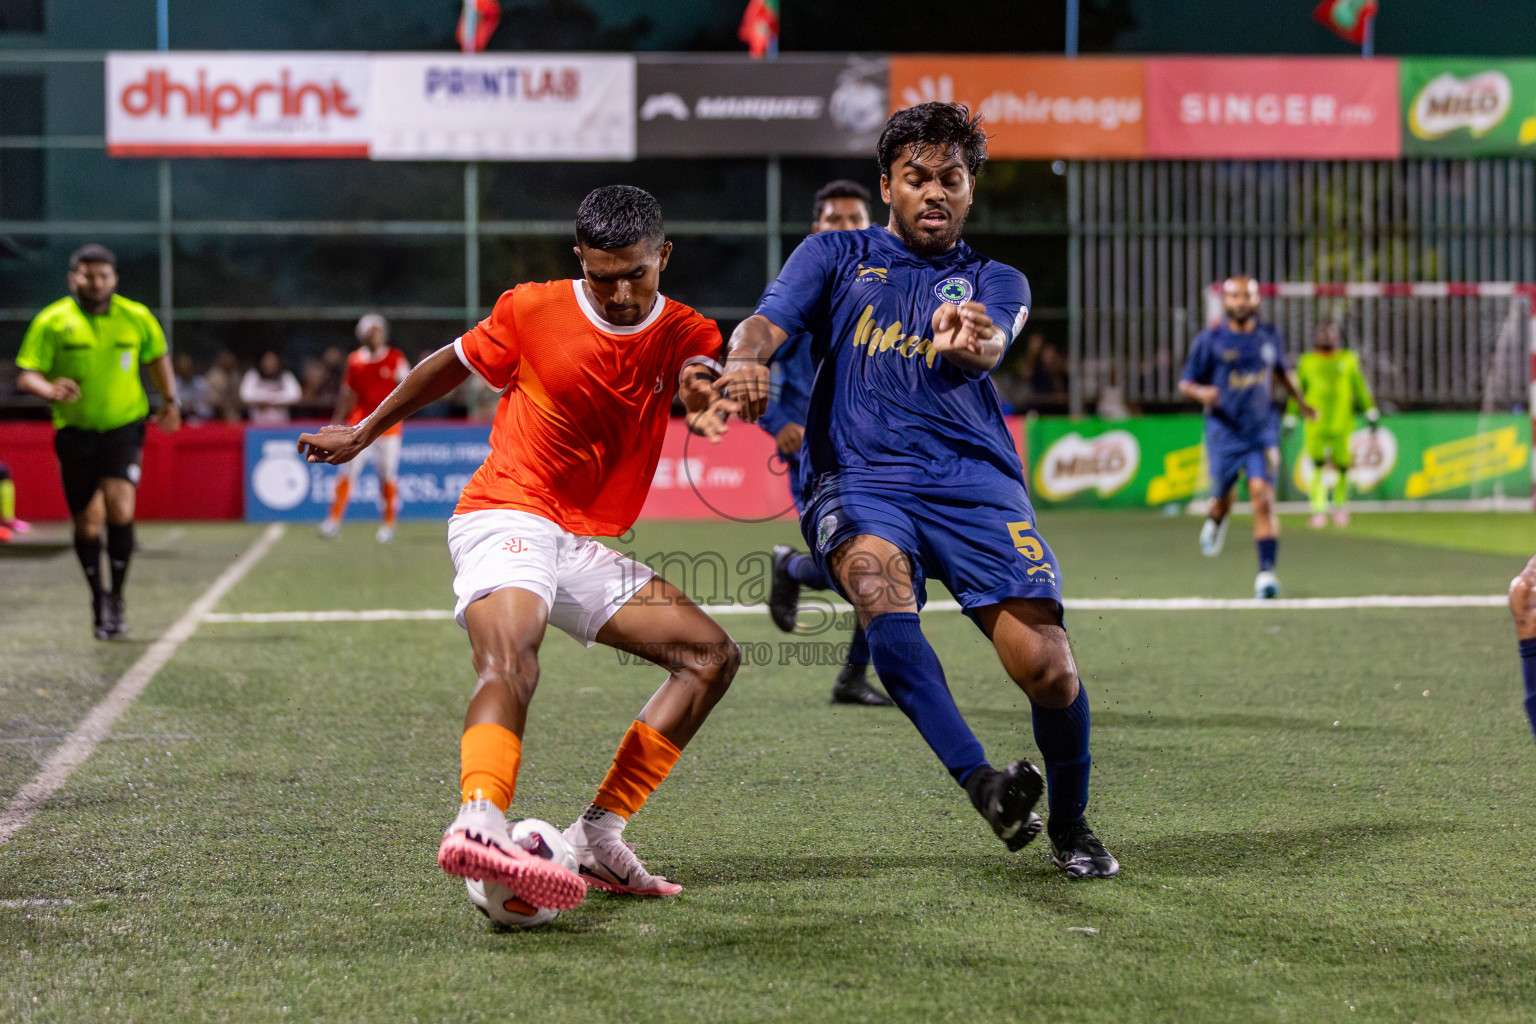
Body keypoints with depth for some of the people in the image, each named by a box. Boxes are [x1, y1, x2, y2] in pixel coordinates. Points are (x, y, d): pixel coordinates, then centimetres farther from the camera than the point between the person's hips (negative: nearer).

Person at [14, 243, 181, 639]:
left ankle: (116, 598, -3)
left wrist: (170, 400, 20)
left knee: (120, 510, -18)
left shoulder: (136, 318, 0)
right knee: (88, 522, 1)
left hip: (124, 426, 0)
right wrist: (51, 390, -28)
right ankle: (98, 596, 25)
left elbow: (158, 357, 19)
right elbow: (26, 375, -8)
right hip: (75, 430, 0)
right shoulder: (52, 321, -5)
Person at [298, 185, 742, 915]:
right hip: (505, 519, -6)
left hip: (585, 548, 6)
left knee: (713, 655, -2)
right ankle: (479, 825, -59)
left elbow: (704, 382, -20)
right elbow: (452, 365, 13)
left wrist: (708, 403, -45)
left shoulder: (685, 333, 4)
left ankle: (598, 835, -6)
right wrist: (363, 433, 22)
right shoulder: (533, 311, -4)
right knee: (509, 665, -33)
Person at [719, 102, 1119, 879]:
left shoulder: (996, 282, 19)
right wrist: (744, 360, -25)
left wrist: (968, 344, -32)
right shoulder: (834, 257, 19)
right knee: (879, 584, -36)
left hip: (972, 477, 1)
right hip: (857, 478, -1)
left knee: (1046, 666, -14)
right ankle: (981, 782, -43)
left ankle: (1070, 827, 12)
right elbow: (769, 321, 1)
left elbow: (989, 346, -5)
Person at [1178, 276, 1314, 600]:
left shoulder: (1270, 336, 6)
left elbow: (1282, 370, 26)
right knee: (1223, 497, 8)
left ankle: (1266, 572, -13)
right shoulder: (1209, 340, -4)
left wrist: (1301, 402, 29)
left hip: (1262, 430, 1)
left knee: (1263, 497, -12)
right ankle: (1214, 520, 47)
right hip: (1224, 430, -1)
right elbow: (1186, 383, -2)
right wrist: (1202, 393, -23)